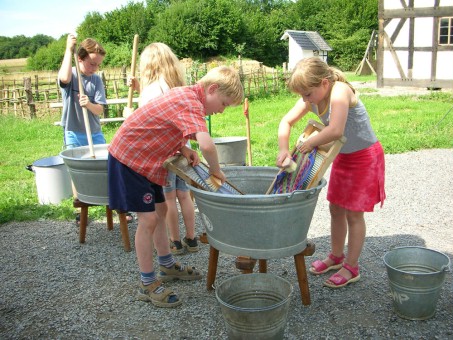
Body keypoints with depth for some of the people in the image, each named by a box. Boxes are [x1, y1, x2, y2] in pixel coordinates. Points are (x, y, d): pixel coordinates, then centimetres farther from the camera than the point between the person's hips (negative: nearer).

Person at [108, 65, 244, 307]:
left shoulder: (185, 95, 6)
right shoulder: (191, 103, -25)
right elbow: (206, 145, -40)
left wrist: (183, 149, -5)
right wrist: (216, 170, -21)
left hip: (145, 157, 10)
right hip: (129, 157, -10)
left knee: (160, 210, 17)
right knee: (148, 219, -7)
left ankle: (167, 266, 33)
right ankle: (148, 284, 5)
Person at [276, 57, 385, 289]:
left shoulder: (340, 91, -30)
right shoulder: (312, 98, -8)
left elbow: (336, 130, -43)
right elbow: (286, 122, -4)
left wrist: (309, 144, -28)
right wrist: (283, 149, -20)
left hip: (365, 157, -8)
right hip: (343, 157, 8)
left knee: (354, 214, 0)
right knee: (336, 209, 15)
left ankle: (351, 268, 15)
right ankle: (336, 256, 33)